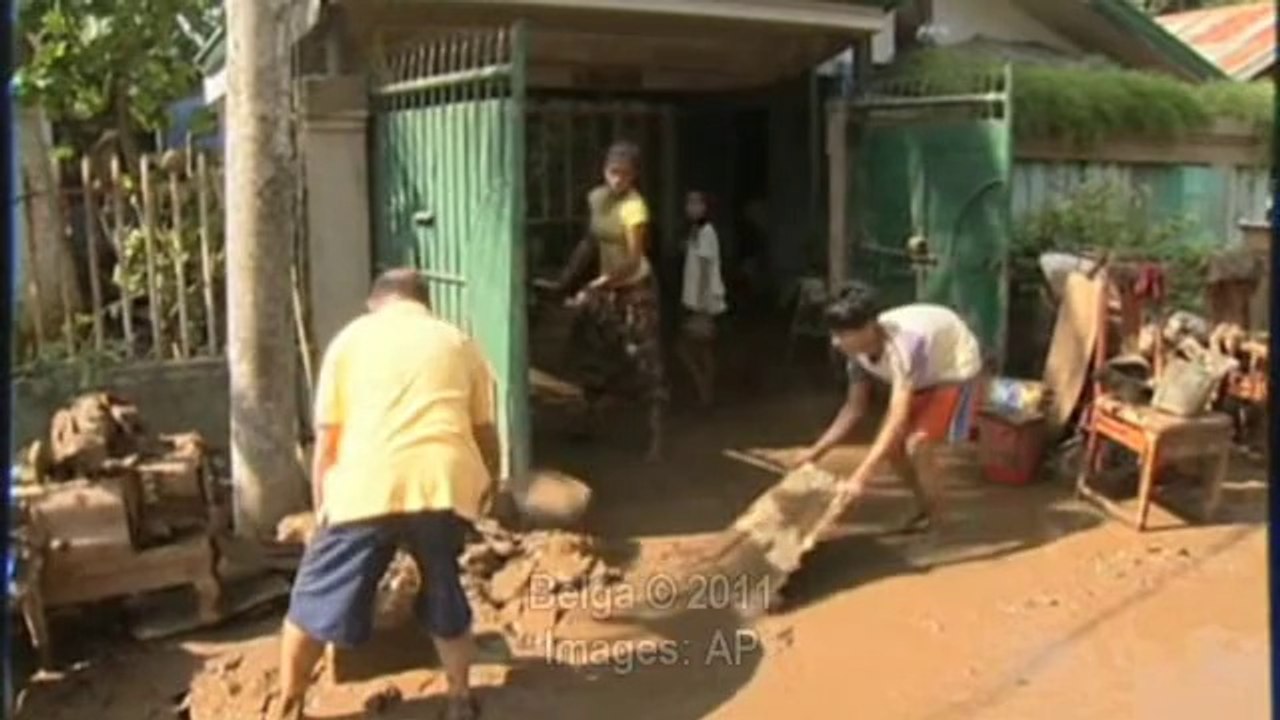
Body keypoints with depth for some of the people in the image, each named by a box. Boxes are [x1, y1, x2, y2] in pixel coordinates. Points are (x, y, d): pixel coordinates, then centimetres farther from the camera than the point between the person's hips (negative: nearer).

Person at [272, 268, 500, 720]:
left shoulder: (351, 338, 18)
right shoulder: (457, 341, 22)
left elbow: (326, 438, 13)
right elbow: (486, 431, 22)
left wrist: (321, 508, 22)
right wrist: (487, 488, 39)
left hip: (368, 486, -1)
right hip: (445, 482, 2)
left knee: (318, 598, 17)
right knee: (444, 596, 24)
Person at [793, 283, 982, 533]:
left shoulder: (901, 345, -43)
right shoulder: (858, 351, -19)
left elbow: (897, 420, -47)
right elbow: (854, 408, -7)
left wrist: (860, 477, -52)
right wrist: (816, 451, -14)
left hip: (956, 369, -7)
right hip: (925, 372, 7)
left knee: (917, 443, -21)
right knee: (890, 443, -3)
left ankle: (932, 517, 1)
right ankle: (924, 507, 18)